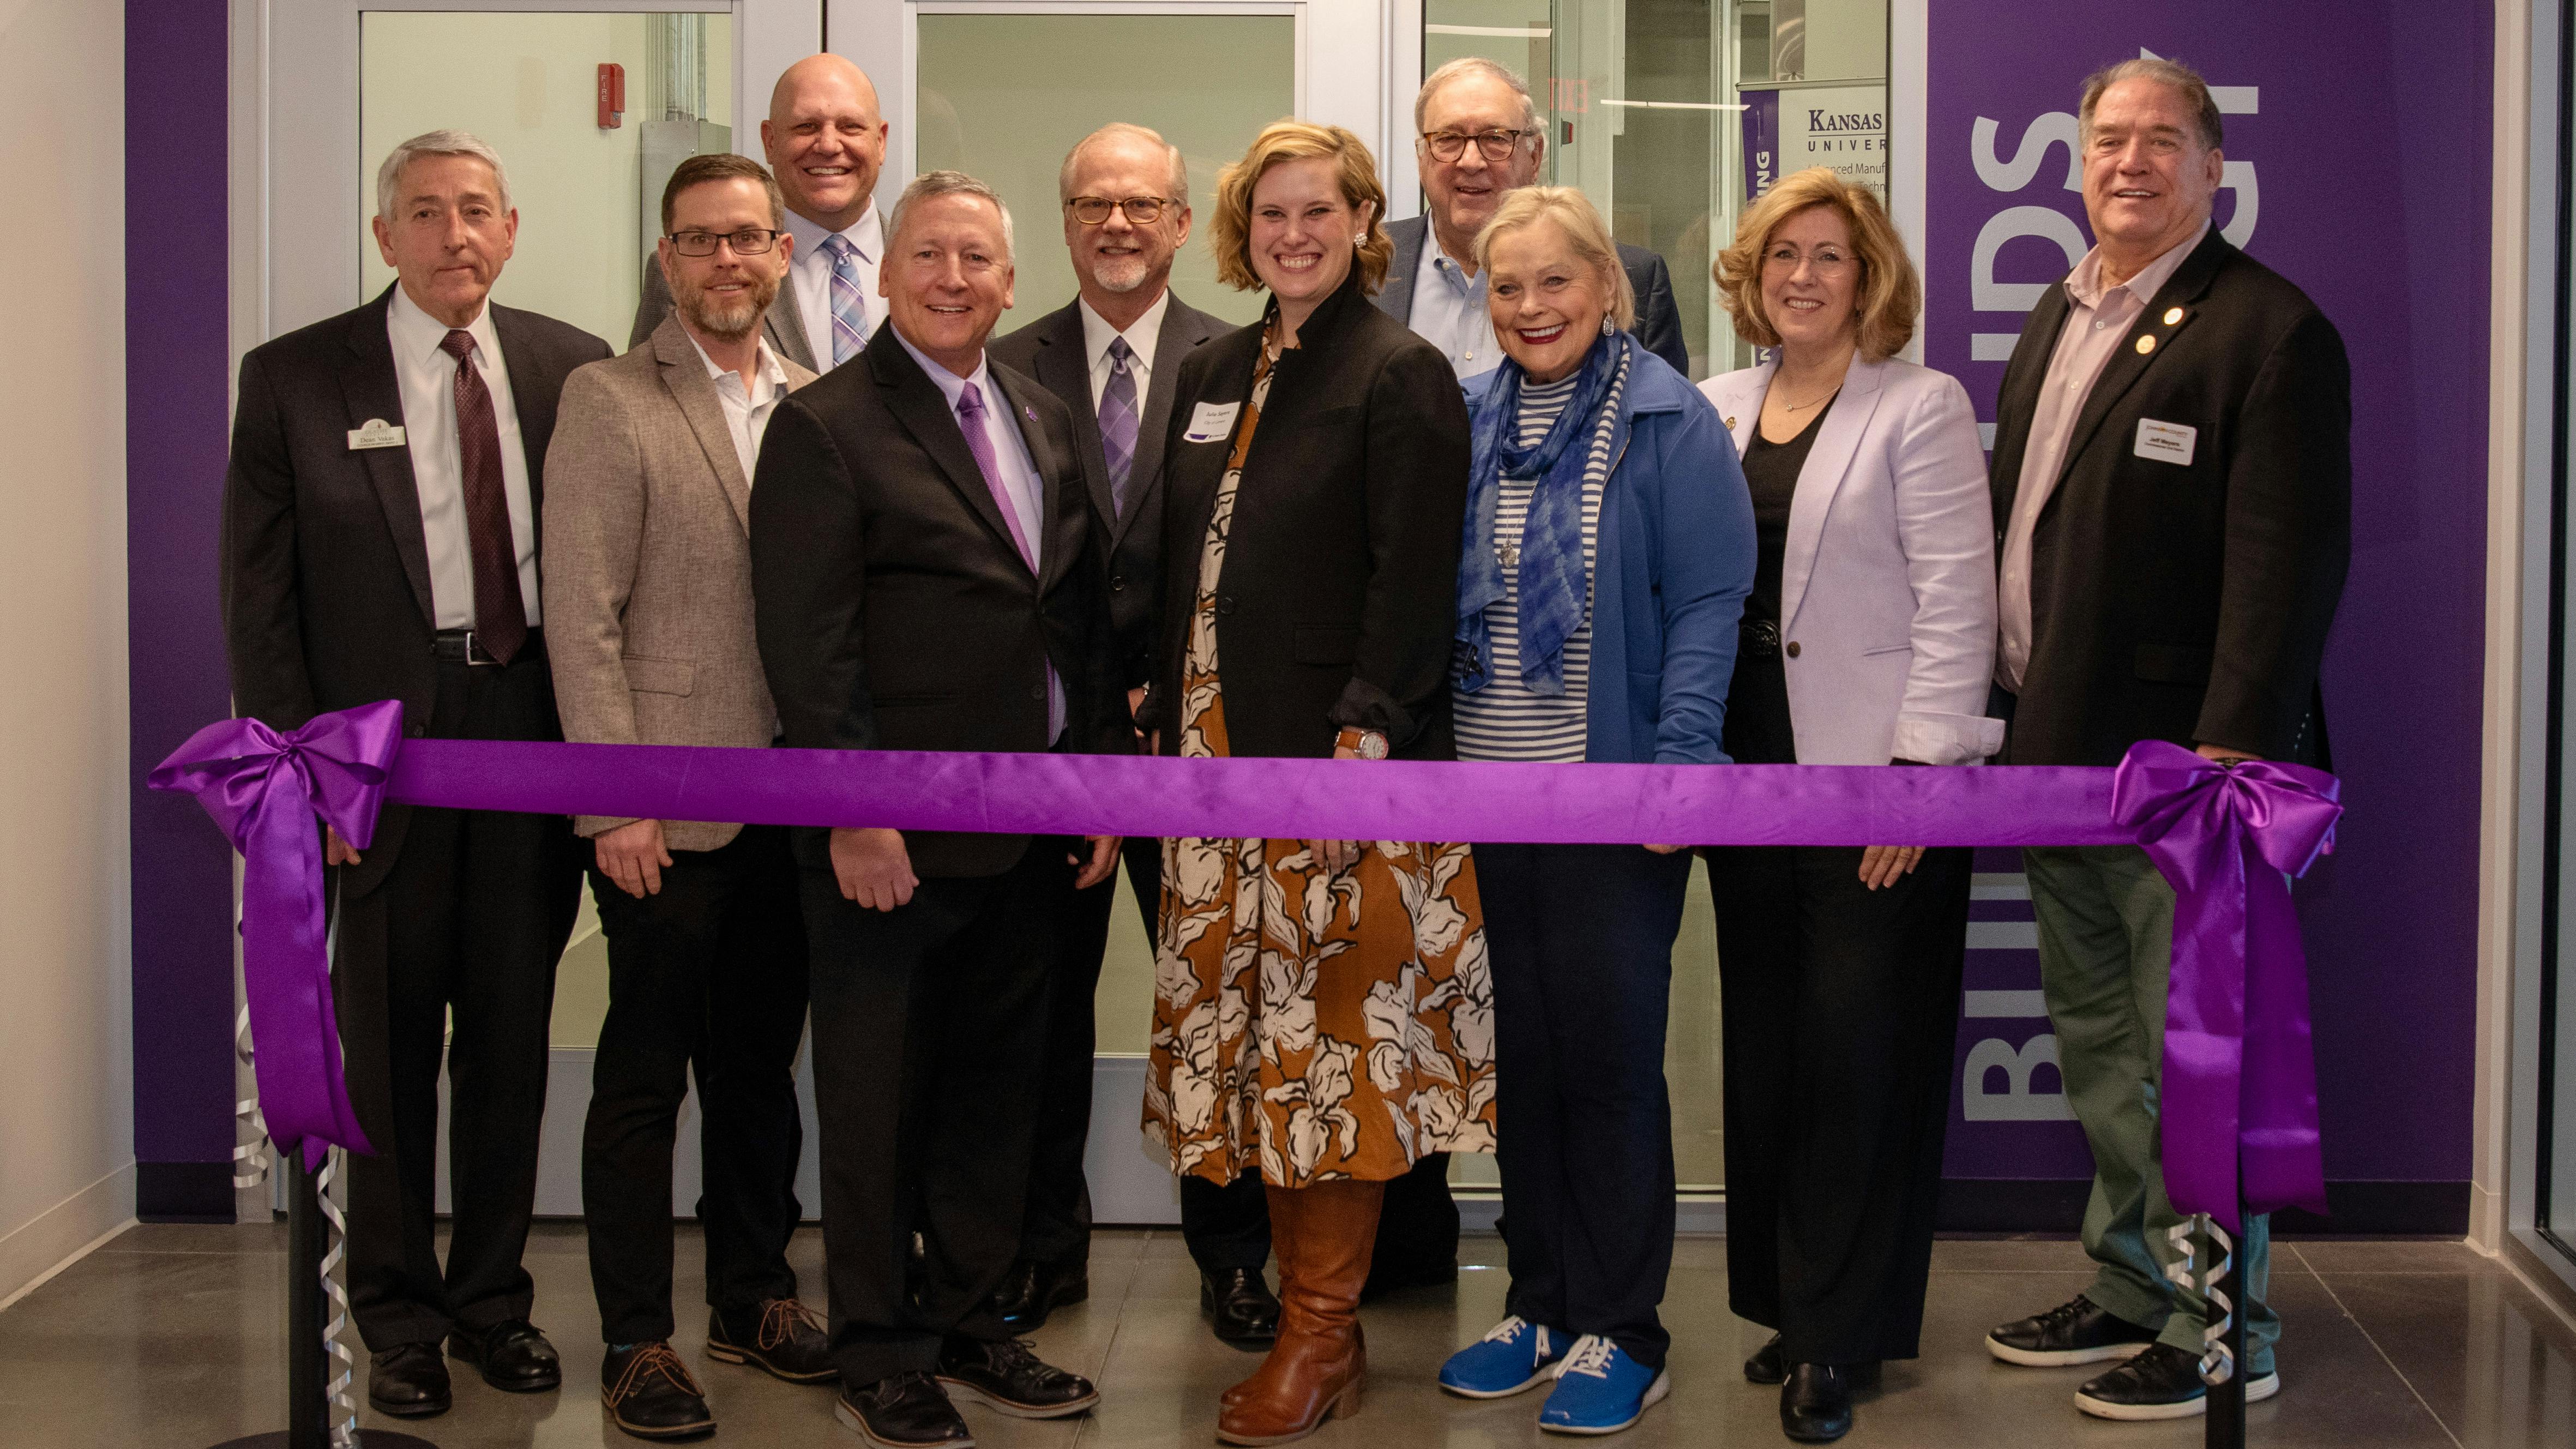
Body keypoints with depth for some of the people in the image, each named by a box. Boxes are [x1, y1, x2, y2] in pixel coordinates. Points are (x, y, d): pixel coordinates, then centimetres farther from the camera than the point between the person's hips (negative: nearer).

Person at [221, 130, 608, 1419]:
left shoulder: (574, 369, 5)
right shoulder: (295, 379, -1)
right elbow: (259, 592, -1)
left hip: (537, 723, 2)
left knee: (513, 1033, 11)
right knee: (390, 1043, 6)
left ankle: (495, 1299, 26)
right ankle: (399, 1320, 21)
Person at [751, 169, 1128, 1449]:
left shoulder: (1043, 422, 13)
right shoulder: (826, 428, -8)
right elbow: (807, 645, -13)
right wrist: (853, 815, -18)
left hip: (1031, 831, 6)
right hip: (893, 837, -6)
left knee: (996, 1086, 15)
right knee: (877, 1100, 5)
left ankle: (968, 1321, 29)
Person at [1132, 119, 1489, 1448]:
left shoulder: (1401, 375, -5)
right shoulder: (1214, 375, 16)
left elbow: (1413, 579, -12)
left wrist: (1361, 739, -20)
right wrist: (1164, 722, 12)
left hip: (1337, 760, -7)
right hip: (1219, 753, 7)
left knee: (1333, 1038, -2)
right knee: (1243, 1030, 8)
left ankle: (1325, 1335, 7)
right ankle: (1299, 1297, 18)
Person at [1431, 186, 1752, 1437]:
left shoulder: (1669, 422, -6)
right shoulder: (1469, 422, 10)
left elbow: (1707, 605, -9)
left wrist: (1680, 762, -18)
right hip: (1486, 794, 5)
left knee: (1609, 1057, 2)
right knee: (1520, 1054, 12)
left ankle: (1621, 1332, 14)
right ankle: (1540, 1303, 25)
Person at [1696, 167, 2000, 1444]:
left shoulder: (1922, 408, -4)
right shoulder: (1713, 411, 12)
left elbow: (1956, 606, -9)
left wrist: (1918, 773, -15)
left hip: (1875, 778, -5)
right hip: (1745, 768, 5)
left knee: (1859, 1053, -2)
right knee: (1763, 1047, 10)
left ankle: (1841, 1336, 9)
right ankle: (1787, 1302, 23)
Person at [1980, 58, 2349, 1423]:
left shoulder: (2270, 331, -10)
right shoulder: (2056, 320, 16)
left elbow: (2288, 561, -16)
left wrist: (2233, 754, -23)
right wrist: (2016, 717, 13)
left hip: (2182, 763, -8)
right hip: (2059, 756, 8)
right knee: (2098, 1053, 15)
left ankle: (2221, 1336, 11)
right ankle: (2130, 1293, 28)